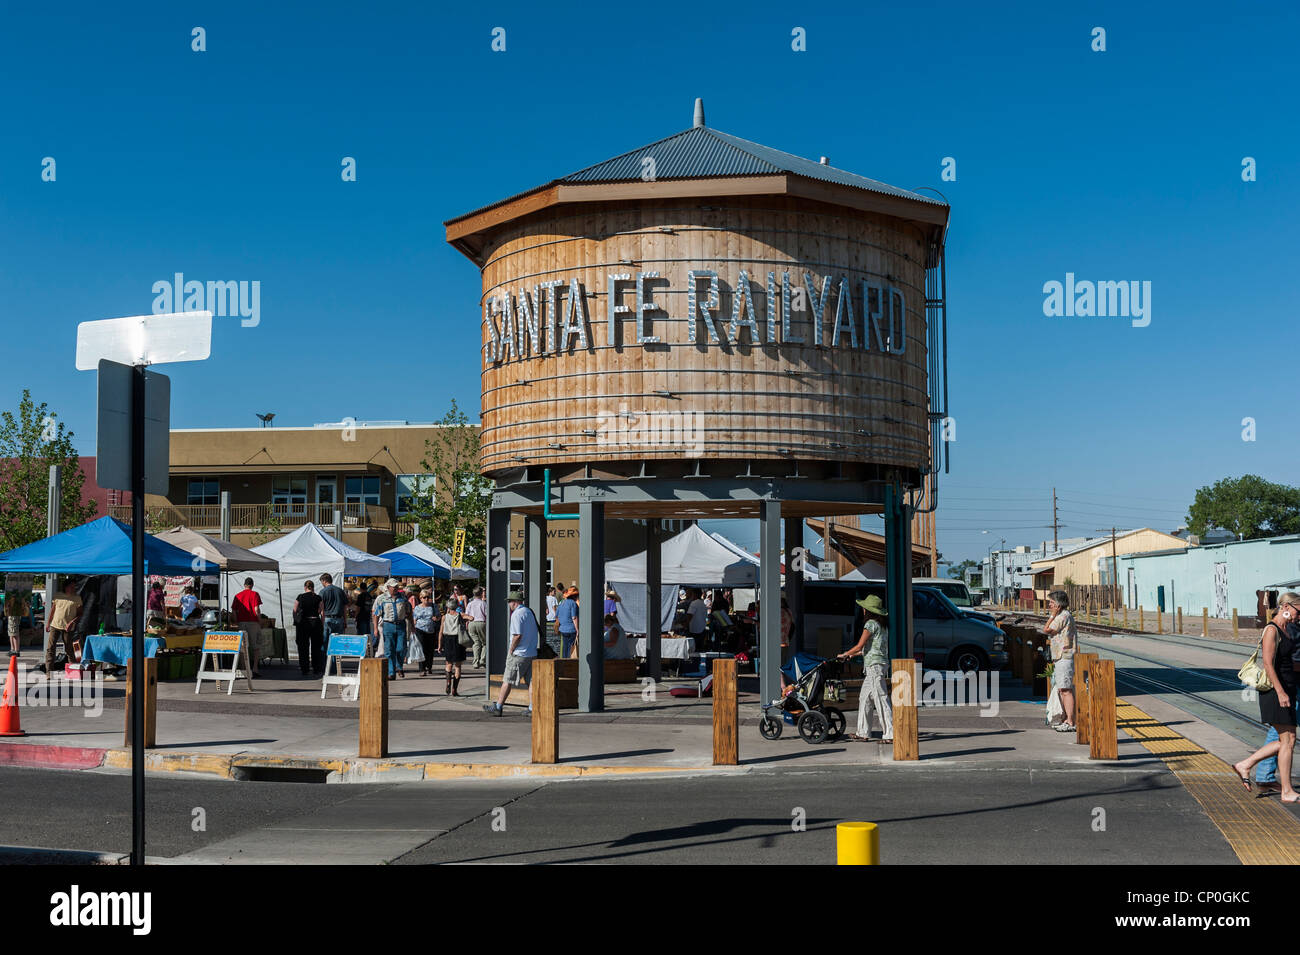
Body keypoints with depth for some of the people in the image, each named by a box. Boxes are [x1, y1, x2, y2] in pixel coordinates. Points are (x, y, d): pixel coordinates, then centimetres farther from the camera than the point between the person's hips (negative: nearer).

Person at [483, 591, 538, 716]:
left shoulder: (517, 614, -13)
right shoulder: (529, 612, 14)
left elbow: (517, 635, -21)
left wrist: (511, 650, -9)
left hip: (519, 654, -8)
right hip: (532, 653, 8)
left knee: (507, 681, -1)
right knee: (531, 680, 7)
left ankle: (498, 707, 4)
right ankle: (532, 708, 5)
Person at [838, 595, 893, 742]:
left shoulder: (871, 624, -11)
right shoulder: (882, 625, 16)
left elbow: (859, 646, -14)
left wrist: (844, 654, 1)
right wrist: (853, 654, 30)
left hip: (874, 665, -10)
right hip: (880, 665, 10)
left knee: (881, 699, -9)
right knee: (864, 697, 13)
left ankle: (890, 734, -9)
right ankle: (863, 733, 17)